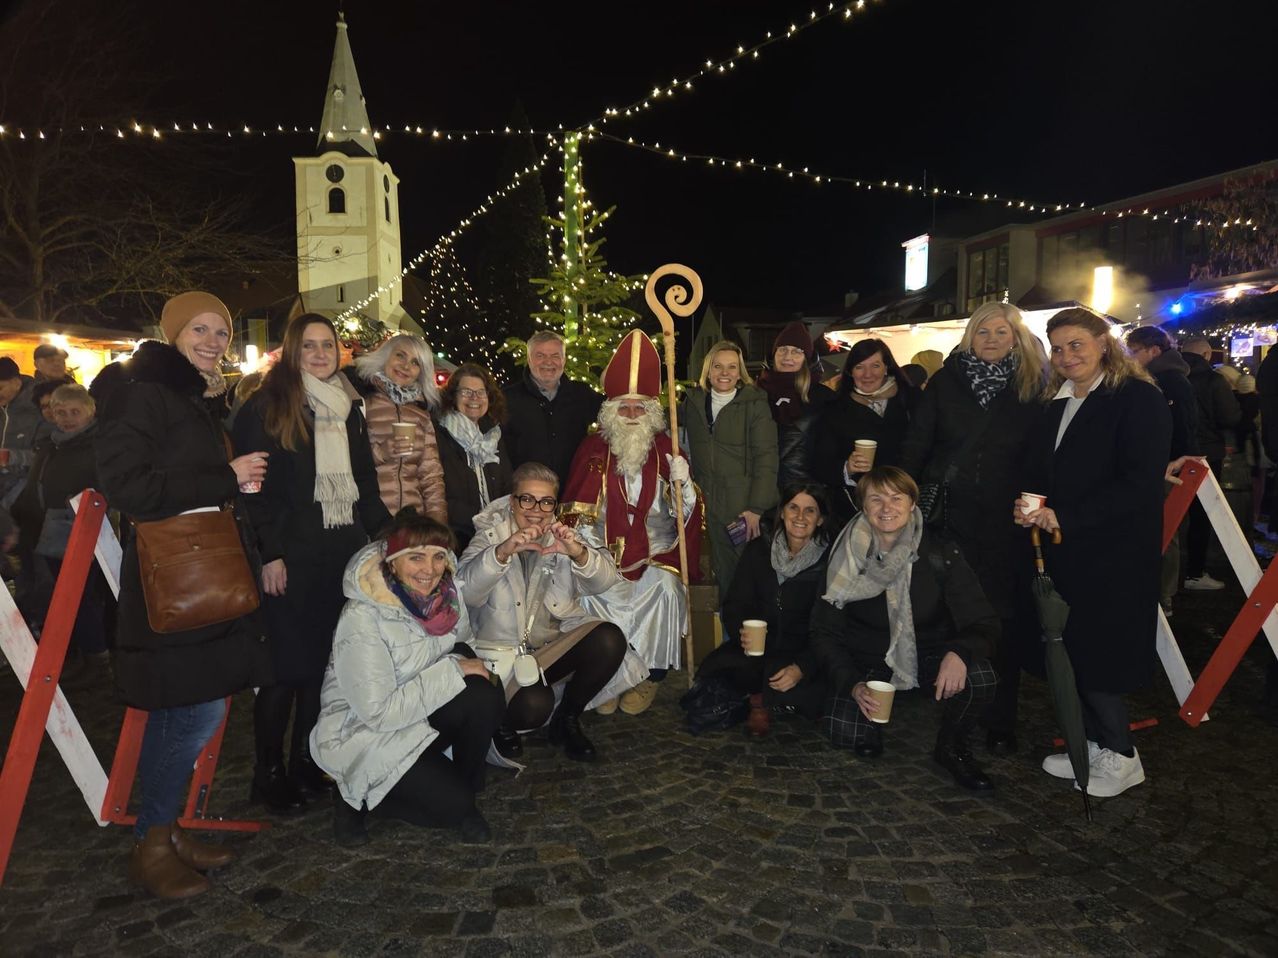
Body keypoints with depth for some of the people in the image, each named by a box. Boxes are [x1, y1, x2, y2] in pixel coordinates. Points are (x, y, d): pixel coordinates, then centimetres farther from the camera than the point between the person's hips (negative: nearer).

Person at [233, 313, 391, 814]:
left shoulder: (349, 407, 16)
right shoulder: (267, 406, -3)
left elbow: (366, 480, 18)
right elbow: (256, 484, -9)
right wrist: (269, 553, -14)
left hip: (343, 552, 5)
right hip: (292, 556, -5)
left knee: (324, 659, 9)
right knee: (287, 663, -1)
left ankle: (306, 763, 22)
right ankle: (268, 771, 14)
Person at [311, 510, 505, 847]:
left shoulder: (445, 595, -7)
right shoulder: (362, 619, -26)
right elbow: (378, 712, -26)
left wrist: (465, 661, -13)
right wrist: (453, 670, -25)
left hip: (419, 717, 6)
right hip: (362, 734, -5)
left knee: (485, 698, -23)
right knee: (451, 804, -19)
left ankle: (466, 796, 1)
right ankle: (354, 797, 6)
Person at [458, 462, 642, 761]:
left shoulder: (562, 537, 7)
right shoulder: (490, 536, -1)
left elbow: (605, 581, -10)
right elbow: (465, 592, -20)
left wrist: (578, 552, -33)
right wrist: (502, 552, -38)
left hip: (558, 641, 4)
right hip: (503, 649, -3)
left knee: (610, 639, -24)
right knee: (533, 705, -31)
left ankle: (567, 719, 1)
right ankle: (502, 725, 8)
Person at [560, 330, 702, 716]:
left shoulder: (666, 449, 6)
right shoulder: (594, 449, 6)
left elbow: (687, 512, 1)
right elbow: (577, 510, 8)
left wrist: (682, 480, -19)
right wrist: (588, 550, -7)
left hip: (657, 552, 0)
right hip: (605, 553, 1)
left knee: (664, 587, -30)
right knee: (590, 589, -28)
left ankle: (649, 676, -11)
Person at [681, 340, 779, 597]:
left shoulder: (755, 403, -6)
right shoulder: (693, 402, 8)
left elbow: (766, 458, -9)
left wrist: (757, 507, -13)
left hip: (744, 506, -4)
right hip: (710, 504, 4)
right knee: (723, 572, 12)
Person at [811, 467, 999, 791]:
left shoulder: (940, 553, -13)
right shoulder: (846, 558, -12)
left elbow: (983, 622, -13)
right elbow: (825, 632, -7)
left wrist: (959, 652, -36)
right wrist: (853, 685, -22)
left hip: (928, 653, 0)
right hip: (868, 659, 0)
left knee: (980, 678, -30)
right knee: (845, 732, -24)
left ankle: (951, 746, 1)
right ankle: (870, 706, 14)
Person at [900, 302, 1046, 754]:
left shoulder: (1032, 389, 3)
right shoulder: (945, 381, 5)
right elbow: (915, 445, 3)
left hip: (1004, 524, -1)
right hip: (946, 515, 1)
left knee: (1003, 618, 4)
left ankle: (999, 720, 18)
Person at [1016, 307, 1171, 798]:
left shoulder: (1139, 399, -8)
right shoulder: (1056, 406, 13)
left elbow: (1140, 483, -17)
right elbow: (1040, 474, 19)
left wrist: (1064, 516, -19)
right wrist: (1028, 508, -3)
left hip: (1114, 555, -6)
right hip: (1064, 554, 7)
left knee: (1096, 654, -2)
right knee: (1070, 652, 8)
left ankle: (1118, 756, 16)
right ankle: (1093, 745, 23)